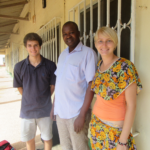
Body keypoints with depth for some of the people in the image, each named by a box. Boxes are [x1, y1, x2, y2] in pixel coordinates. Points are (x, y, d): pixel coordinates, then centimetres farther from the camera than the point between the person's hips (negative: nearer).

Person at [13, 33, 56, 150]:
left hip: (45, 110, -1)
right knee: (29, 139, 19)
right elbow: (19, 87, 5)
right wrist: (30, 99, 4)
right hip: (27, 110, 2)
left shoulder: (50, 65, -9)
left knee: (47, 138, 17)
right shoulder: (19, 67, -6)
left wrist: (44, 99, 1)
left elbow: (53, 86, 0)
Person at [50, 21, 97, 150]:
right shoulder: (63, 54, 10)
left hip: (76, 113, -6)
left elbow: (91, 85, -15)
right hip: (60, 111, 6)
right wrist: (54, 105, 13)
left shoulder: (88, 53, -11)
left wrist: (82, 115, -16)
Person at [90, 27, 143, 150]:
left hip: (115, 128, -5)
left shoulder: (125, 67, -20)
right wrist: (95, 121, 6)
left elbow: (131, 105, -19)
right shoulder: (99, 65, 0)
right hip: (96, 124, 6)